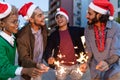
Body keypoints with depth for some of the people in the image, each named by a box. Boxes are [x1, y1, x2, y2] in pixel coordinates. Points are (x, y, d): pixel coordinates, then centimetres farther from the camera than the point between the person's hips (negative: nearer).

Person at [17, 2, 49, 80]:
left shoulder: (43, 27, -10)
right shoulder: (22, 35, -27)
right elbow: (24, 58, -25)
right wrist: (36, 65, -43)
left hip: (39, 68, 5)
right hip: (28, 71, -4)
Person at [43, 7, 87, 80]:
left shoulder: (75, 30, 1)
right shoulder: (53, 35, 0)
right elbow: (48, 49, -5)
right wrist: (49, 57, -26)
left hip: (76, 65, 1)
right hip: (61, 66, 0)